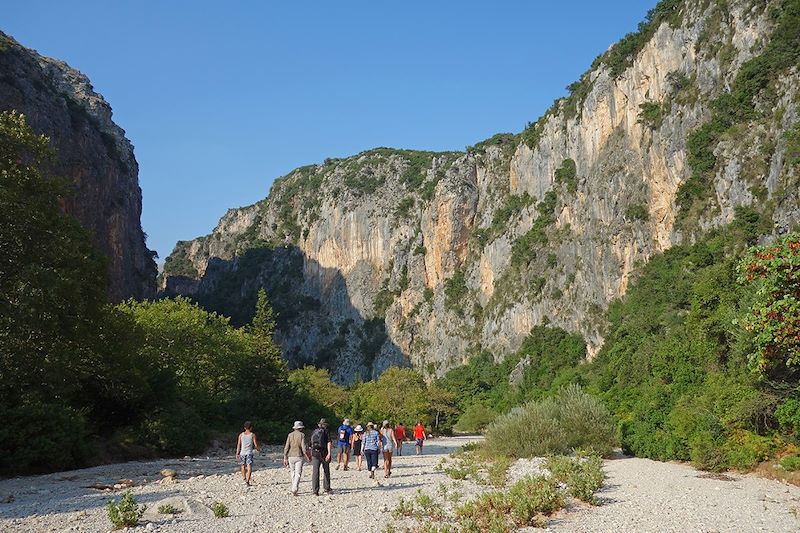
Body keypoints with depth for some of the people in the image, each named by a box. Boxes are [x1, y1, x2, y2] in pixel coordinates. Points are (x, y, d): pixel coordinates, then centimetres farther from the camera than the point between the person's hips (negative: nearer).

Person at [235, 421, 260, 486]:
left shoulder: (241, 435, 6)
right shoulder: (253, 435, 0)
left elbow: (238, 445, 3)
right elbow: (256, 445, 0)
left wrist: (237, 454, 6)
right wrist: (257, 449, 21)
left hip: (242, 452, 3)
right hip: (249, 453, -2)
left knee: (243, 466, 20)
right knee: (249, 467, -4)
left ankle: (244, 479, 17)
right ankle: (247, 481, -14)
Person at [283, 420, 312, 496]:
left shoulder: (290, 435, 3)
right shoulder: (302, 435, -6)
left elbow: (286, 447, 2)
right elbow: (303, 447, -11)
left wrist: (285, 458, 7)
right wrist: (308, 456, -1)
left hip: (291, 456, 3)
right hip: (299, 456, -3)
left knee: (293, 473, 17)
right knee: (298, 473, -3)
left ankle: (295, 488, 22)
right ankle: (294, 490, -15)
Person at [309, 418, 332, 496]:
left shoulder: (314, 432, 12)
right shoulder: (326, 432, 0)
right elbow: (328, 443, -12)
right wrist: (329, 453, -17)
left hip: (315, 453, 2)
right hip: (324, 453, -2)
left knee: (315, 472, -1)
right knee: (326, 472, 15)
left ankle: (315, 491, -7)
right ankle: (326, 489, 23)